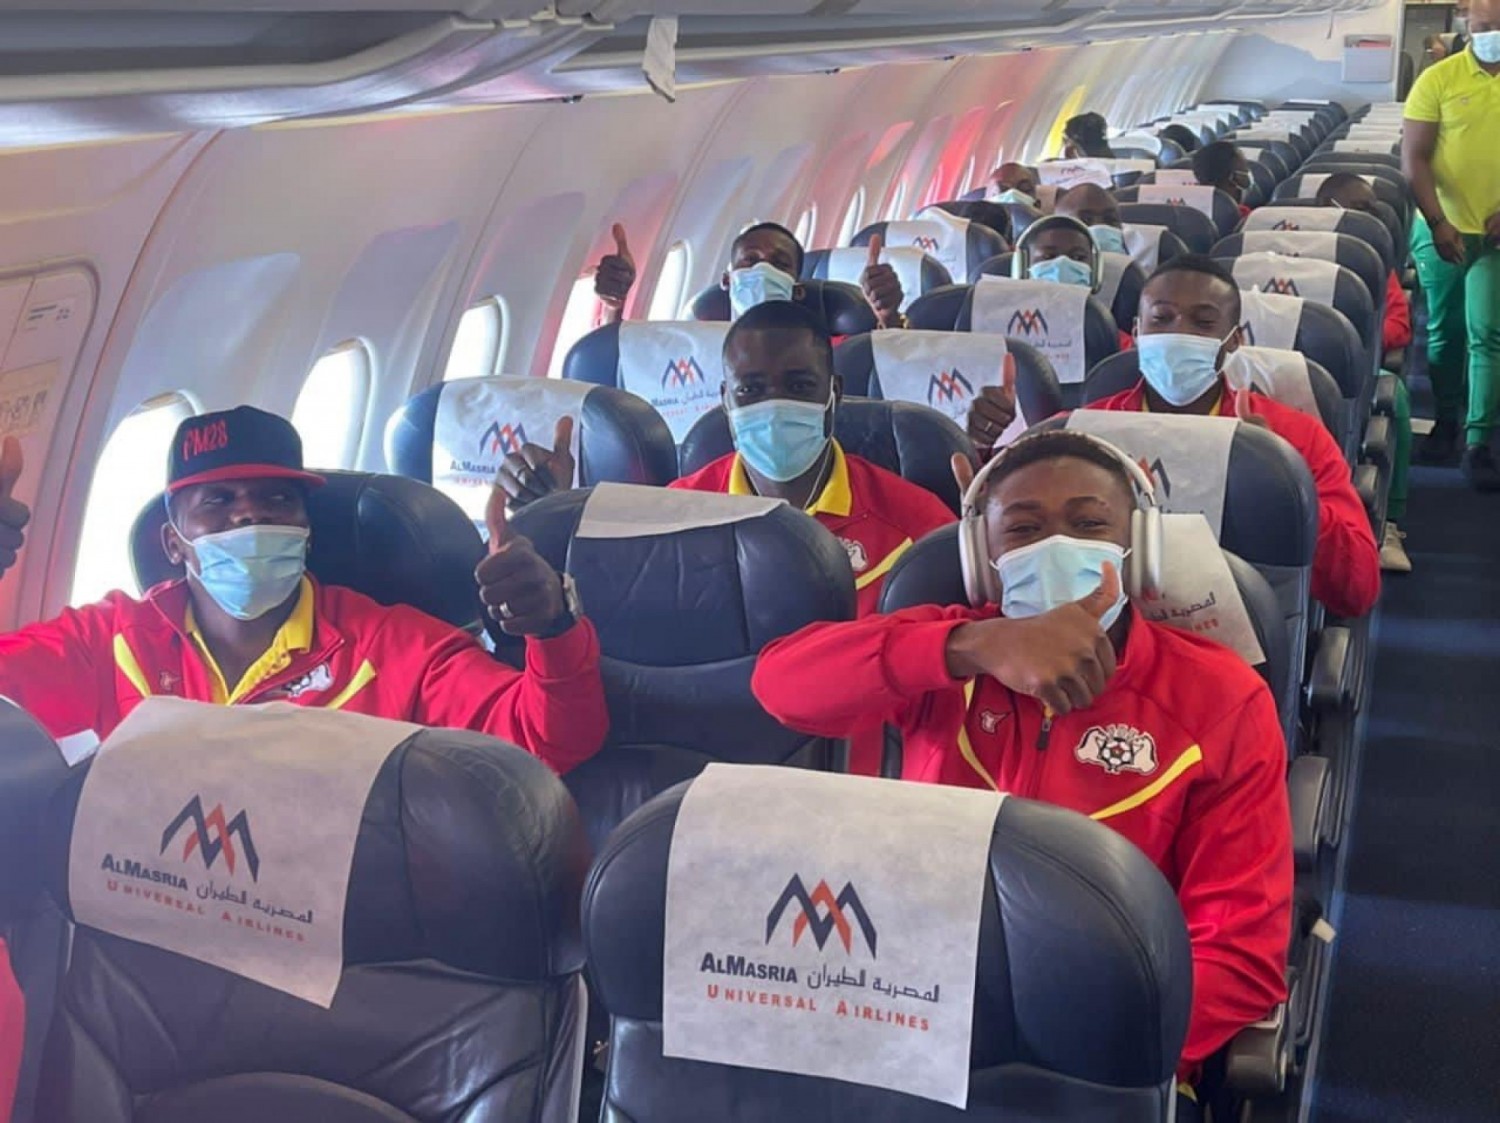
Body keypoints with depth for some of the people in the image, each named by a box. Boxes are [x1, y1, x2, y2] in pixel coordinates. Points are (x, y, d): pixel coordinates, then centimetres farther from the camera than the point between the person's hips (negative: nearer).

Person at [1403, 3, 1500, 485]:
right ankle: (1446, 422, 30)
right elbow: (1413, 159, -7)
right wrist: (1439, 223, -15)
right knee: (1444, 332, 13)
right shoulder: (1439, 79, -4)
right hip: (1443, 230, 0)